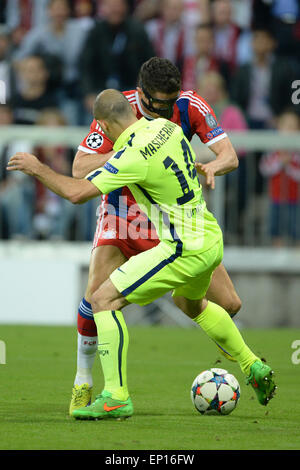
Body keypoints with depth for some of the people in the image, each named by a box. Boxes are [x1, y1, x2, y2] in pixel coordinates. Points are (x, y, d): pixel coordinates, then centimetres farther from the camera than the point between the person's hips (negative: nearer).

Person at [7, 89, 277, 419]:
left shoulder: (134, 156, -22)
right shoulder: (165, 126, 3)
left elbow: (77, 193, -25)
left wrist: (37, 168, -11)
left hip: (184, 251, -9)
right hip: (211, 240, 9)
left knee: (104, 299, -7)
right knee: (191, 304, 37)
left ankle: (116, 396, -10)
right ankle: (255, 369, 45)